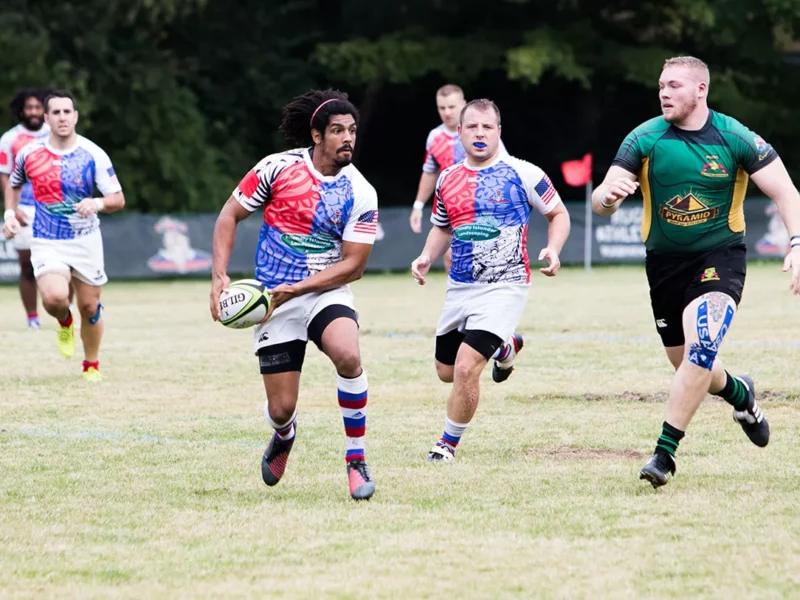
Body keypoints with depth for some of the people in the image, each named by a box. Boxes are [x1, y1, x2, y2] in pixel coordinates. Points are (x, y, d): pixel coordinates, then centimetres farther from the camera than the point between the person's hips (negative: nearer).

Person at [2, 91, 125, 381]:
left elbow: (118, 199, -9)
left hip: (86, 240, 1)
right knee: (55, 297, -25)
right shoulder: (29, 153, -5)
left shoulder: (94, 155, -9)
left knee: (89, 307, 6)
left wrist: (97, 203, -30)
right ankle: (65, 322, 12)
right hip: (46, 243, 0)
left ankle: (92, 365, 30)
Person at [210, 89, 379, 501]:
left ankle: (356, 460, -16)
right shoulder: (278, 167, -7)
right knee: (281, 407, -2)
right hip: (274, 301, 0)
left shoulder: (361, 194, -7)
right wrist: (219, 275, -9)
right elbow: (230, 215, 3)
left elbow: (353, 265, -8)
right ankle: (283, 437, 40)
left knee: (348, 356, -33)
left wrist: (294, 289, -18)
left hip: (326, 293, 0)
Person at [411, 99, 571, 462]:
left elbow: (558, 214, 3)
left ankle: (448, 445, 3)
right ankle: (504, 347, 44)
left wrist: (553, 249, -15)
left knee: (466, 369, -17)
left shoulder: (522, 174, -7)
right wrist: (427, 257, 3)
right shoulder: (448, 179, 7)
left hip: (504, 287, -6)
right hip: (459, 288, 6)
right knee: (446, 371, 15)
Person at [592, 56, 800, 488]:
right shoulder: (645, 138, -5)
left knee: (699, 349, -25)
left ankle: (665, 452, -20)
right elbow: (600, 201, -10)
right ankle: (740, 393, 47)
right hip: (665, 262, 3)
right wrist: (609, 196, -35)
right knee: (686, 364, 13)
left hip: (720, 257, -3)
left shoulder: (734, 137, -9)